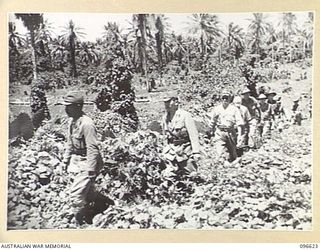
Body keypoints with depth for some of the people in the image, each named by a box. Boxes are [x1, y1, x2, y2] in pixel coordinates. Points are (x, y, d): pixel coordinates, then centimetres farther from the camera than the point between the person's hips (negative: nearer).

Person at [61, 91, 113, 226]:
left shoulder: (86, 124, -23)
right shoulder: (72, 121, 5)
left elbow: (92, 149, -23)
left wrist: (90, 170, -22)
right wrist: (66, 160, 18)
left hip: (87, 163, -9)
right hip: (76, 161, 9)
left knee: (76, 194, -9)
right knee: (88, 193, 21)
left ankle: (81, 223, 8)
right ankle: (108, 202, 43)